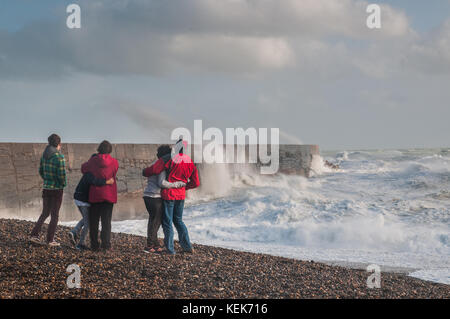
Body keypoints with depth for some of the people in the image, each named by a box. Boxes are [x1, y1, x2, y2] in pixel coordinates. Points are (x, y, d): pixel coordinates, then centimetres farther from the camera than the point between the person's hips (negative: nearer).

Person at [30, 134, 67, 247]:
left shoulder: (44, 155, 2)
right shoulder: (60, 157, -17)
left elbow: (41, 171, 11)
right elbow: (62, 175, -19)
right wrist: (64, 183, 1)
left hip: (46, 188, 6)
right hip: (57, 189, -6)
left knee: (45, 213, 18)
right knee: (54, 215, 5)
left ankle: (35, 234, 9)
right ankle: (50, 240, 7)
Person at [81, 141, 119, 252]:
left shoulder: (93, 161, -4)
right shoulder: (114, 162, -5)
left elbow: (83, 169, 13)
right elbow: (113, 175, 7)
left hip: (95, 195, 0)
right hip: (109, 195, 0)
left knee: (94, 221, 10)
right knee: (106, 221, 4)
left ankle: (94, 245, 10)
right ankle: (106, 245, -4)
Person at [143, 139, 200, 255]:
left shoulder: (170, 158, -15)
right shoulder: (190, 163, 4)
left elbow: (154, 169, -20)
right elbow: (195, 183, 9)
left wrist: (145, 172, 2)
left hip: (168, 194, -6)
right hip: (181, 195, 6)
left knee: (167, 222, 4)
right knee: (178, 220, 20)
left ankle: (170, 249, 6)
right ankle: (187, 246, 17)